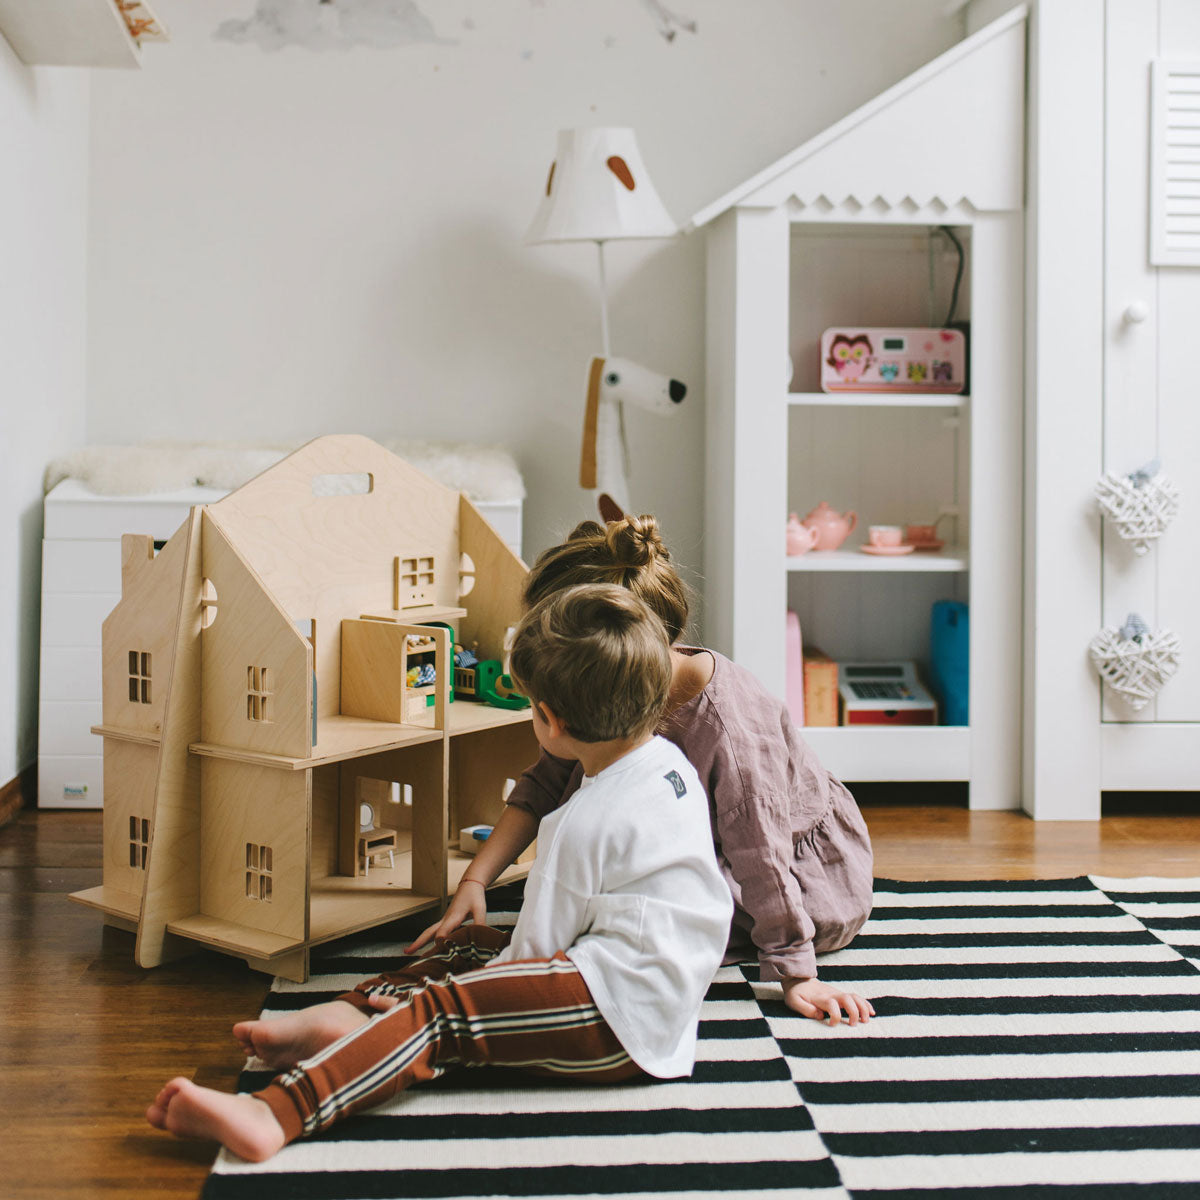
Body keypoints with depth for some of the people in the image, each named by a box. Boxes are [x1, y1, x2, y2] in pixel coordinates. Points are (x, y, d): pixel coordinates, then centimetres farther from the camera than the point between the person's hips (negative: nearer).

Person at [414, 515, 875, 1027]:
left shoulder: (729, 726, -37)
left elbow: (763, 860, -30)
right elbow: (543, 785, -5)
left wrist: (796, 978, -21)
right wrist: (474, 881, -13)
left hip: (818, 878, -7)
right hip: (708, 847, 7)